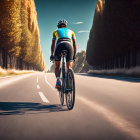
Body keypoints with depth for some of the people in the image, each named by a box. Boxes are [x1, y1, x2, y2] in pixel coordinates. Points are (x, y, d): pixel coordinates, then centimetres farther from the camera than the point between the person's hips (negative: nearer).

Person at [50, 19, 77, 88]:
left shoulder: (55, 32, 33)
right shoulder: (70, 31, 34)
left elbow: (53, 45, 32)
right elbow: (75, 44, 27)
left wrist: (52, 55, 37)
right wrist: (74, 55, 29)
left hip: (59, 46, 0)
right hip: (69, 46, 1)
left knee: (57, 66, 15)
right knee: (69, 68, 10)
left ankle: (58, 80, -13)